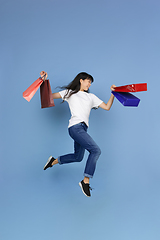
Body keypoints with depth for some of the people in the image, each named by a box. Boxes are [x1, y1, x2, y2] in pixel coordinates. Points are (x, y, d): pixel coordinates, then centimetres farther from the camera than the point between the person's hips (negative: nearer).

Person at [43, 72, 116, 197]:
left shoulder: (91, 97, 21)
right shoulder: (70, 93, 10)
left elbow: (107, 107, 15)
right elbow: (51, 96, 6)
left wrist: (113, 93, 5)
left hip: (83, 129, 7)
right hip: (75, 127, -7)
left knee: (78, 157, 16)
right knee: (96, 150, -19)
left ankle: (54, 161, 35)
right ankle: (85, 182, -13)